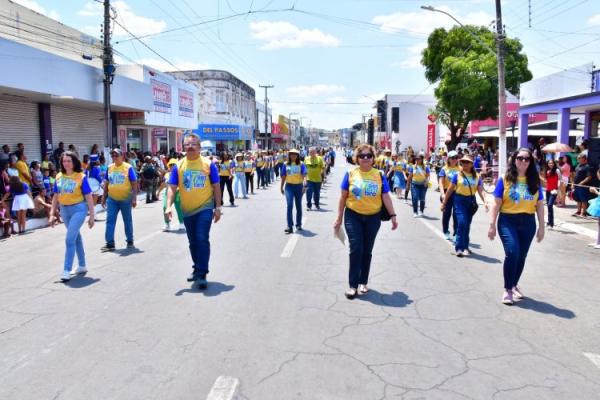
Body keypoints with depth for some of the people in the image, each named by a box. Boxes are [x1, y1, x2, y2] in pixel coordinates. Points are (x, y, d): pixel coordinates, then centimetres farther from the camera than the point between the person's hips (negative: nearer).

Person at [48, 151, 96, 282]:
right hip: (64, 210, 6)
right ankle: (82, 266, 28)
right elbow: (56, 197, 12)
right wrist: (52, 214, 8)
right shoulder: (58, 177, 6)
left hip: (78, 209, -6)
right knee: (76, 238, 16)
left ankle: (66, 271, -7)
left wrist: (92, 215, -9)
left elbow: (88, 197, -7)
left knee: (70, 239, -12)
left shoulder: (81, 177, -9)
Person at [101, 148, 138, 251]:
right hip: (112, 199, 4)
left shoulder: (128, 167, -6)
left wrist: (134, 198, -13)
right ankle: (110, 243, 0)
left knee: (127, 221, 9)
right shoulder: (109, 168, 7)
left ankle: (130, 241, 22)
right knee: (110, 220, -3)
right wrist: (104, 198, 11)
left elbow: (134, 184, -7)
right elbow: (106, 184, 13)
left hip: (125, 199, -3)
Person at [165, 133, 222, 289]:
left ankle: (202, 274, -6)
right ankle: (197, 268, 35)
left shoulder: (208, 164, -5)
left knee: (202, 240, -13)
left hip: (205, 208, -3)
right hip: (187, 210, 4)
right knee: (193, 242, 16)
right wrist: (169, 206, -16)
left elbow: (216, 187, -1)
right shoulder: (178, 166, 0)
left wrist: (217, 208, -3)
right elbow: (172, 188, -2)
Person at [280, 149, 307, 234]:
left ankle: (298, 224, 29)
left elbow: (304, 175, -16)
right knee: (290, 205, -13)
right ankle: (289, 226, -14)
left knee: (298, 206, 12)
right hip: (289, 186, 0)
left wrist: (304, 185, -31)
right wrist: (281, 187, 10)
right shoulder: (286, 164, 3)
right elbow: (283, 176, 9)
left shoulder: (301, 164, -3)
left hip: (298, 186, 0)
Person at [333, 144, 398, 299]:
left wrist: (393, 216, -6)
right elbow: (343, 197, 2)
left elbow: (386, 197, 1)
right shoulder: (350, 174, -2)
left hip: (373, 218, 2)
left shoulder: (379, 175, 1)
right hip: (353, 216, -1)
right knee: (356, 249, -7)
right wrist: (339, 218, 1)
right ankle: (353, 285, 3)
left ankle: (363, 282, 25)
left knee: (367, 251, 10)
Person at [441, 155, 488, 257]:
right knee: (462, 223, -15)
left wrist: (485, 201, -17)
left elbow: (480, 190, -1)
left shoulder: (477, 176, 5)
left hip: (471, 201, 4)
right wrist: (444, 202, 1)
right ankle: (459, 248, -10)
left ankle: (465, 247, 25)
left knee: (467, 225, 12)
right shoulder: (457, 175, -3)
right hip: (459, 200, -4)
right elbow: (450, 189, 0)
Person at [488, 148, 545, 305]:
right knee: (512, 253, -16)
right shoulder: (505, 179, -1)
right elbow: (497, 203, -2)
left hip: (528, 223, 3)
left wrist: (541, 227, 7)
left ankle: (514, 285, 32)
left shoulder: (535, 181, 6)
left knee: (521, 256, 11)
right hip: (508, 221, -3)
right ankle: (507, 289, -2)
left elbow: (540, 205, 9)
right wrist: (492, 225, -5)